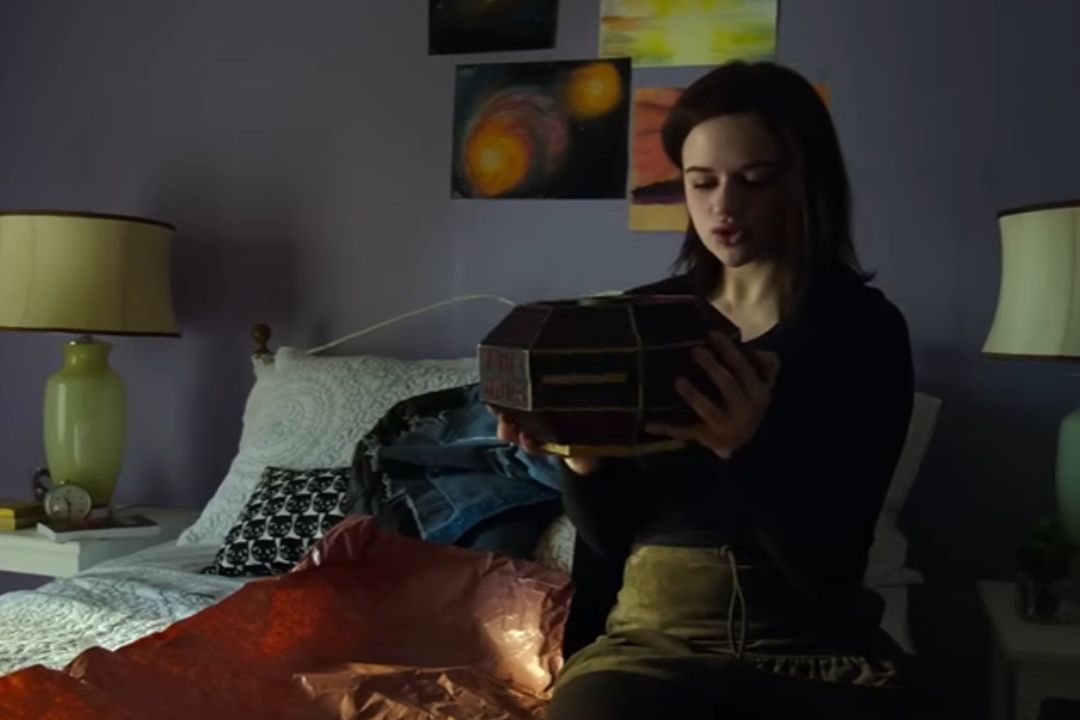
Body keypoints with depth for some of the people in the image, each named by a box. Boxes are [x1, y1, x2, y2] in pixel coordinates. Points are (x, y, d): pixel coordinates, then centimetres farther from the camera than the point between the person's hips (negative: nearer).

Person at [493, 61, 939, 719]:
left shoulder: (866, 329, -5)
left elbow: (828, 565, -13)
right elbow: (609, 535, 4)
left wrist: (749, 450, -30)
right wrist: (582, 459, -17)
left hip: (818, 646, 0)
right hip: (656, 637, 0)